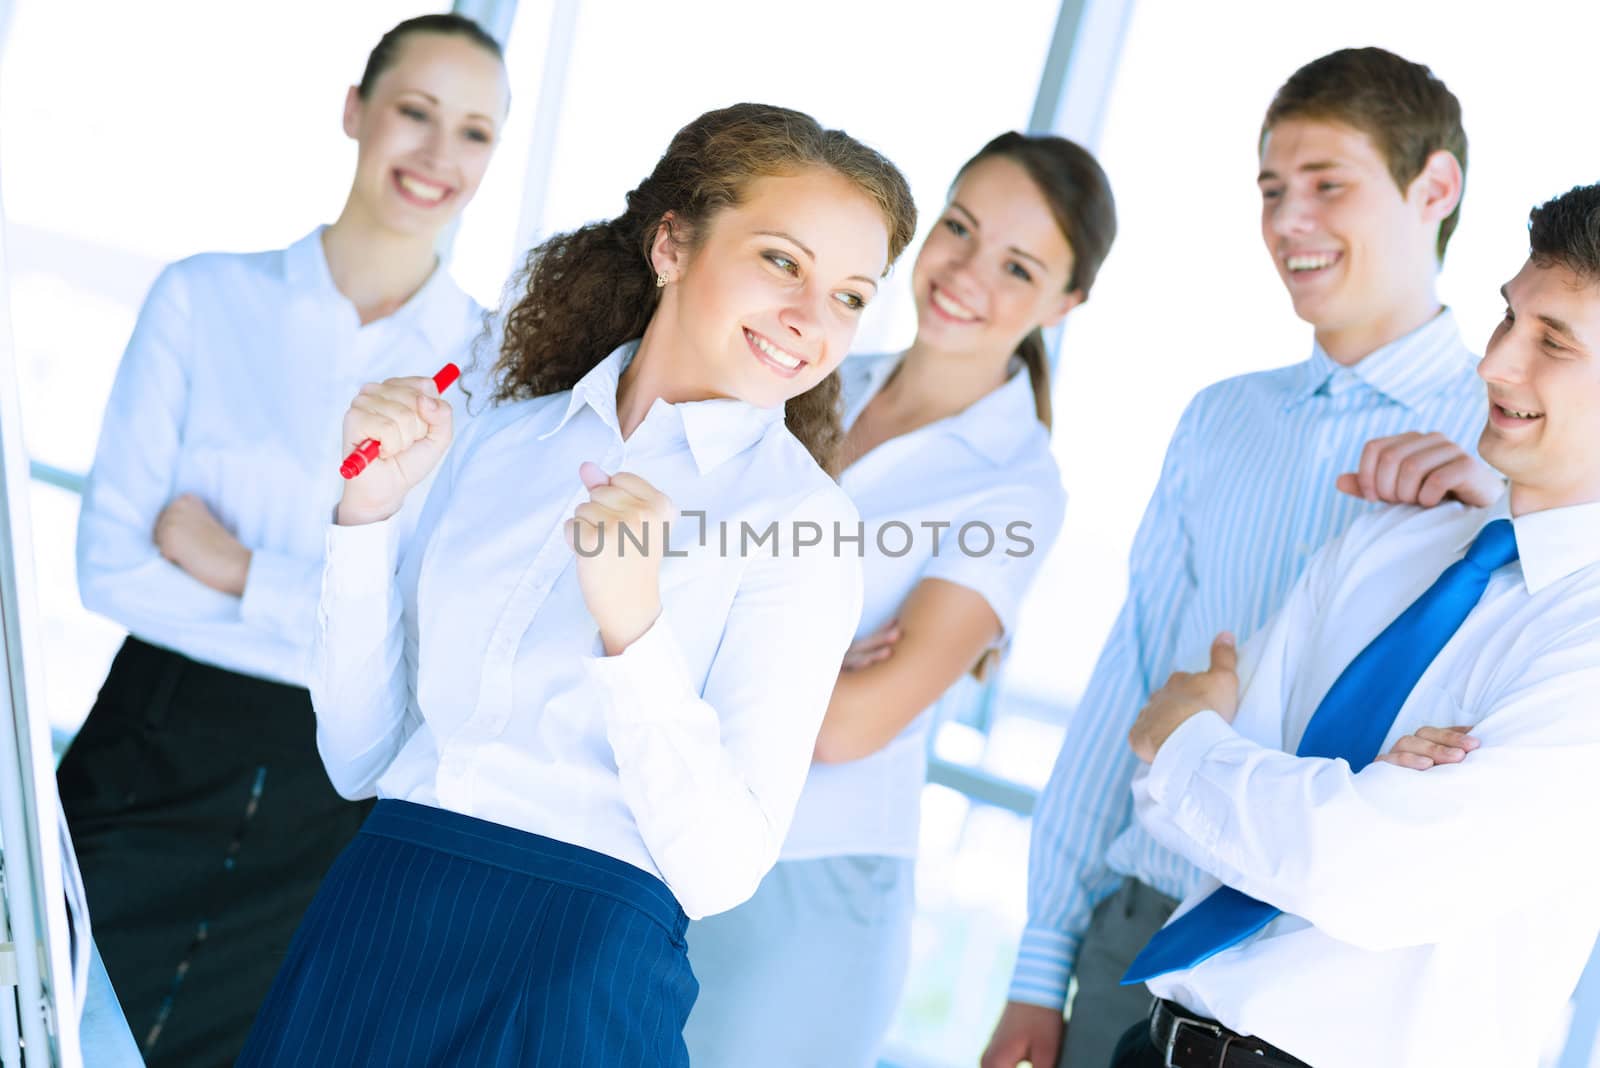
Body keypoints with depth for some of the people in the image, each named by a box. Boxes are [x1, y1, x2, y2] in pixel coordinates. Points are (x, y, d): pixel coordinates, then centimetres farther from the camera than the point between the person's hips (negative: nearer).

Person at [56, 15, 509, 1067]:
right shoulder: (206, 299, 0)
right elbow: (111, 564, -6)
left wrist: (238, 570, -12)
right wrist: (342, 623, -13)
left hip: (344, 805, 0)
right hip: (158, 763, 0)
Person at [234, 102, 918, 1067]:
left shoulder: (802, 520, -7)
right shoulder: (506, 440, 6)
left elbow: (721, 869, -13)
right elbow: (361, 754, 5)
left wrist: (634, 629, -24)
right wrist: (370, 511, -4)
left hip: (580, 960, -4)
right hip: (370, 934, 4)